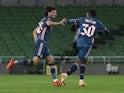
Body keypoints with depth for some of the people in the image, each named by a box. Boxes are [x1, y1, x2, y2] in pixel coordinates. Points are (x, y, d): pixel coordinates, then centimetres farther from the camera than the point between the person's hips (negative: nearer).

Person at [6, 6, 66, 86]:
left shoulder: (43, 20, 25)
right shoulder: (47, 19, -1)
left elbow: (34, 31, 28)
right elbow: (49, 23, -28)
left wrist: (36, 41, 20)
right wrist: (60, 23, -31)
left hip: (43, 44, 10)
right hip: (41, 43, -10)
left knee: (51, 61, 7)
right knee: (35, 62, -18)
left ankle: (55, 81, 6)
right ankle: (14, 62, -13)